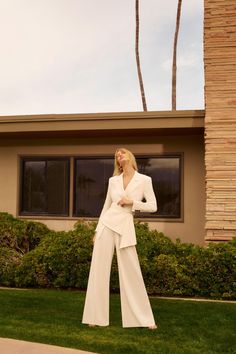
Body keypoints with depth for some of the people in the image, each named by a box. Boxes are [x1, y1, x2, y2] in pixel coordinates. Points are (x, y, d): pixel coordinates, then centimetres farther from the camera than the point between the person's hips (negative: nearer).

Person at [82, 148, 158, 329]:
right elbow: (106, 206, 14)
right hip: (106, 225, 3)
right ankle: (96, 317, 15)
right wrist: (97, 230, 11)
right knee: (99, 271, 3)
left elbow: (153, 206, -2)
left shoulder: (144, 180, 1)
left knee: (132, 273, 0)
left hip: (125, 227, -3)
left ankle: (144, 319, 14)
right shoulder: (113, 180, 9)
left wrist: (132, 202, -13)